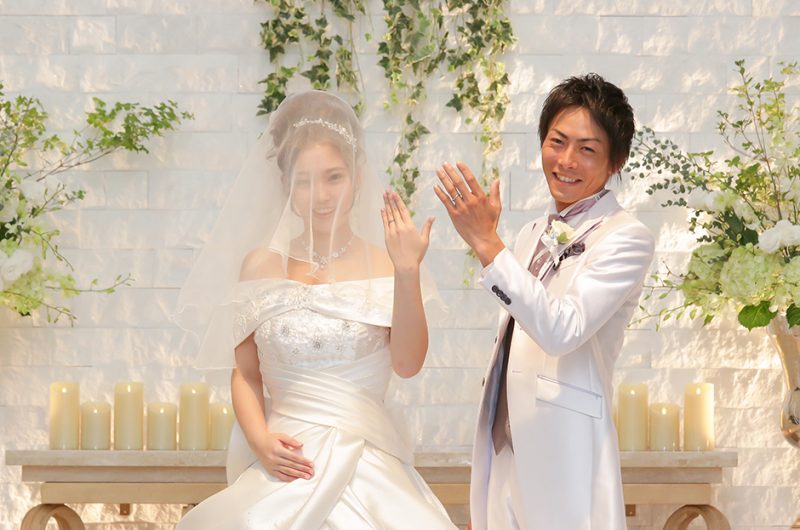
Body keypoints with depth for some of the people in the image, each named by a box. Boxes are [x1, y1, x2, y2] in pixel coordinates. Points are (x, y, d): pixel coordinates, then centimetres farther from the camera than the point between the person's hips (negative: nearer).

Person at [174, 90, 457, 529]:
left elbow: (408, 363, -11)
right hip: (285, 465, 1)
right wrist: (259, 440, -6)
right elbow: (245, 374, 10)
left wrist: (408, 273, -21)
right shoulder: (262, 266, 6)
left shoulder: (384, 265, 1)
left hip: (368, 465, -1)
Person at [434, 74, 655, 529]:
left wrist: (486, 243, -23)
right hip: (503, 449, 6)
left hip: (563, 455, -6)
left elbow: (561, 331, -20)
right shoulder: (534, 235, 15)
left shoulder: (627, 237, -7)